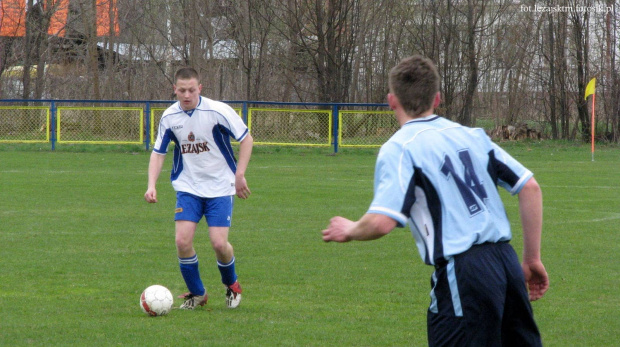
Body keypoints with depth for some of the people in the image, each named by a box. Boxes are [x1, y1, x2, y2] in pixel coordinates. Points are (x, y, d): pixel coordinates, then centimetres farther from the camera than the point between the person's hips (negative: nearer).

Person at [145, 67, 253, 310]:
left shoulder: (218, 111, -14)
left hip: (220, 187, -3)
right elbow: (158, 152, 7)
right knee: (182, 241, -12)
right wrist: (151, 185, -6)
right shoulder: (169, 117, -3)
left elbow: (246, 139, -4)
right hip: (188, 187, 3)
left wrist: (240, 174, -10)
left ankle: (232, 285, 20)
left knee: (219, 243, -12)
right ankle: (197, 294, 11)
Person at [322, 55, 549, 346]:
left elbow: (381, 222, -18)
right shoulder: (472, 136, 14)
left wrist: (350, 231, 5)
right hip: (507, 263, 7)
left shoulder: (400, 148, -6)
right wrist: (532, 258, 19)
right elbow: (530, 187, 13)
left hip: (462, 273, -7)